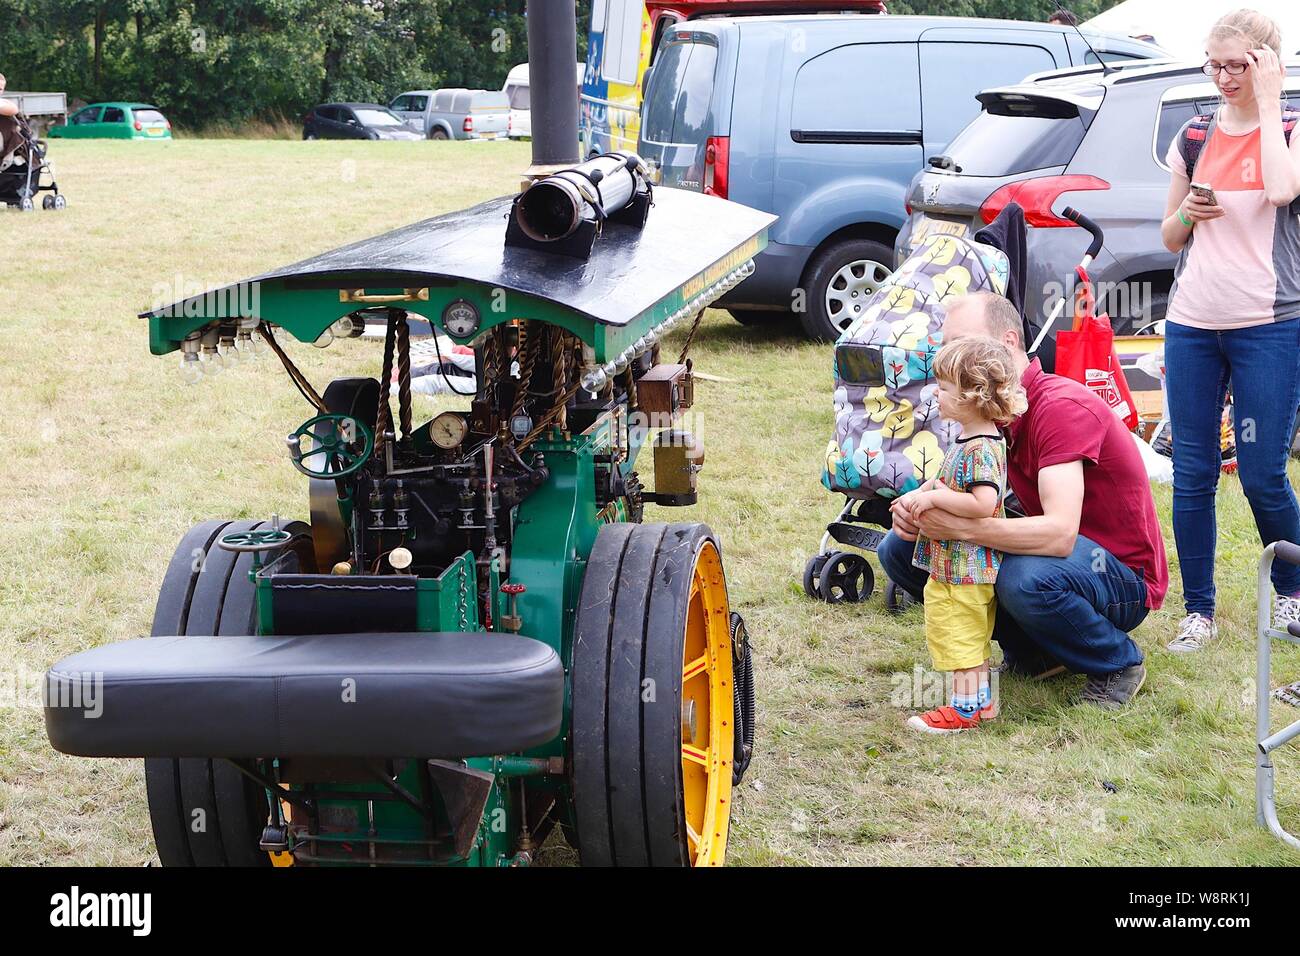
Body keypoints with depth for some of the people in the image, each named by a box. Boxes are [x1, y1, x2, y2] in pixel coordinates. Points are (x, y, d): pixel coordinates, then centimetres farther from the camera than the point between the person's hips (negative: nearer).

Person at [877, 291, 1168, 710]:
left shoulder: (1062, 407, -25)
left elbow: (1059, 534, -36)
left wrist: (959, 527, -40)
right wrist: (919, 511, -20)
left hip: (1124, 575, -8)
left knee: (1027, 578, -41)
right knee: (900, 548, -3)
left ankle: (1119, 662, -9)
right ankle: (1032, 654, 7)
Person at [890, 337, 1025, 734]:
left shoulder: (980, 449, -24)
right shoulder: (969, 441, 8)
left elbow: (982, 503, -33)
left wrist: (932, 497, -26)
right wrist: (917, 496, 6)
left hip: (964, 566, -10)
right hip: (954, 563, 10)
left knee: (960, 635, 0)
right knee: (972, 637, 20)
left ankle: (967, 707, 9)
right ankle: (981, 698, 30)